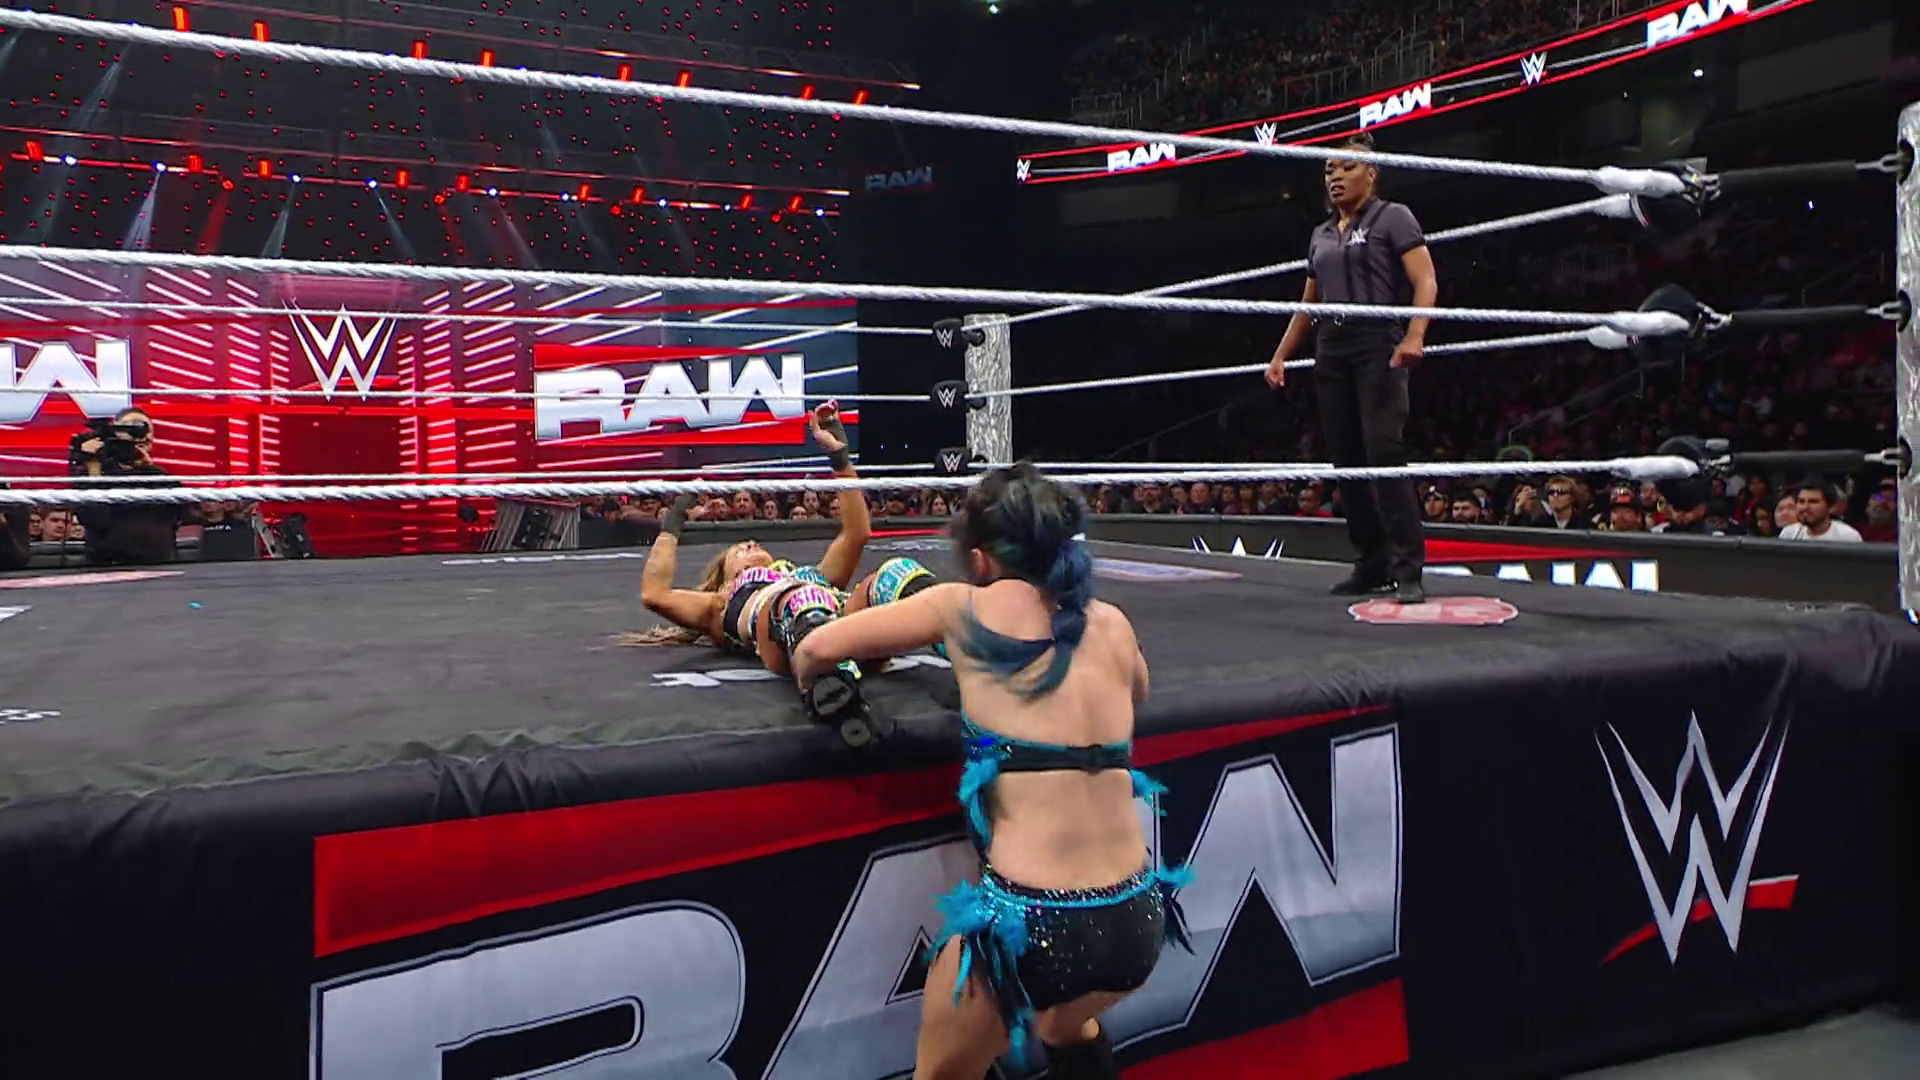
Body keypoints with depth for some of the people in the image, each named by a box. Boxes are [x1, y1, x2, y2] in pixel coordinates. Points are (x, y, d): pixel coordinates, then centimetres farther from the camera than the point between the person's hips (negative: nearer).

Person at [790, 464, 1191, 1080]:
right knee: (1069, 1029, 38)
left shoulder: (967, 608, -1)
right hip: (1139, 922, 5)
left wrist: (812, 677, 30)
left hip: (1032, 924, -4)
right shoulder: (1111, 624, 8)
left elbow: (816, 650, 9)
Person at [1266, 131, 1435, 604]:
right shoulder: (1321, 235, 21)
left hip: (1379, 347, -7)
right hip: (1331, 353, 7)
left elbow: (1425, 282, -8)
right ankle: (1372, 564, 11)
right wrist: (1281, 355, 21)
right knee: (1347, 460, 4)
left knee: (1385, 452, -16)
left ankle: (1407, 570, -16)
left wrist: (1414, 335, -24)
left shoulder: (1392, 218, 2)